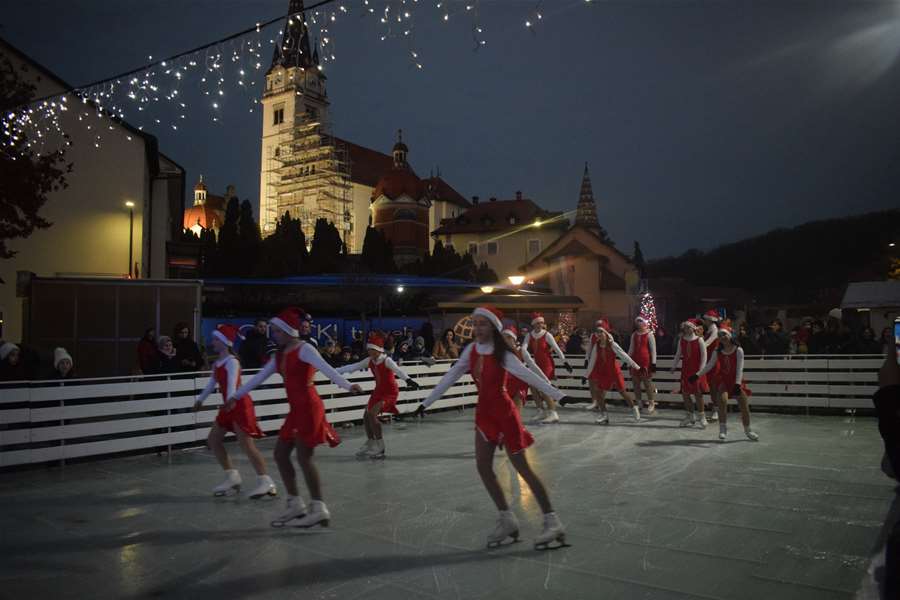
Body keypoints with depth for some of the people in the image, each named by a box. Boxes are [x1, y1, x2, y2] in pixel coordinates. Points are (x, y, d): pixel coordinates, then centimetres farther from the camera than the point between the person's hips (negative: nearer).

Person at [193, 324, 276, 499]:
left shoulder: (232, 361, -14)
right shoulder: (217, 363, 12)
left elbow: (232, 382, -31)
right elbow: (211, 384, 24)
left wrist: (231, 399, -45)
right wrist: (200, 400, 28)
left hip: (239, 404, -9)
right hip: (229, 406, 10)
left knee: (246, 444, -12)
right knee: (213, 439, 11)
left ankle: (266, 482, -8)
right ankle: (232, 476, 18)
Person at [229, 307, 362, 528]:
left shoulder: (304, 349, -10)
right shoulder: (280, 355, 14)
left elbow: (326, 368, -25)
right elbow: (259, 377, 22)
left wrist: (347, 385, -39)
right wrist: (236, 396, 26)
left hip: (308, 408, -9)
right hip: (296, 410, 9)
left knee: (304, 457, -8)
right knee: (280, 454, 9)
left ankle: (319, 508, 0)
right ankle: (295, 504, 18)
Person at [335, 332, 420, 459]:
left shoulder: (387, 360, -20)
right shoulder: (369, 361, 0)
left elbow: (397, 370, -38)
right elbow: (353, 367, 6)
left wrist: (408, 379, -57)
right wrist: (337, 371, 5)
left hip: (390, 392, -8)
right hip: (378, 391, 8)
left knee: (372, 414, -19)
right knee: (366, 416, 10)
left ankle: (379, 446, -9)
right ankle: (370, 442, 31)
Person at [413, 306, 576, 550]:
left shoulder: (502, 354, -17)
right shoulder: (471, 350, 0)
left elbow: (530, 376, -21)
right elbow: (450, 377, 5)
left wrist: (559, 396, -29)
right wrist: (426, 402, 7)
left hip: (503, 412, -6)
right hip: (483, 413, 6)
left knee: (522, 468, -3)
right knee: (483, 467, 5)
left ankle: (552, 522, 6)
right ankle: (507, 519, 18)